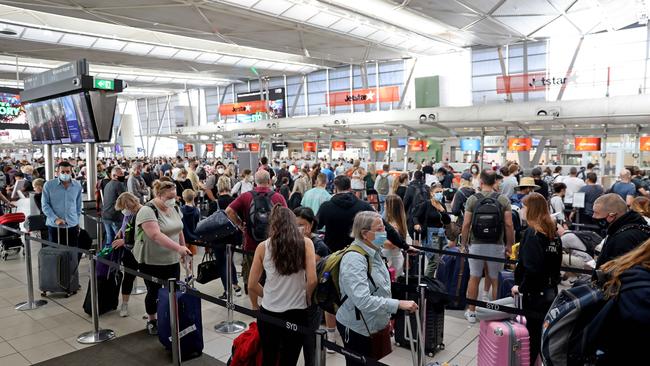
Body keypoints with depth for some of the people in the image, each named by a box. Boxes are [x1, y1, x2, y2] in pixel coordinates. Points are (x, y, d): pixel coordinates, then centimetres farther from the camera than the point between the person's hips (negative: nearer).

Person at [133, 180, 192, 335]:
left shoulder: (175, 208, 4)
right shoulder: (147, 211, -19)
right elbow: (156, 235, -30)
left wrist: (184, 249, 13)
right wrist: (178, 248, -37)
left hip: (172, 260, 6)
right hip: (152, 261, -5)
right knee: (154, 293, 7)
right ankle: (151, 321, 28)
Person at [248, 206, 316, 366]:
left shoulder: (263, 247, -3)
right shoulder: (306, 243, -6)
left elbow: (252, 285, 0)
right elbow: (312, 281, -12)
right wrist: (307, 299, 6)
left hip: (268, 313, 1)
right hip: (296, 313, -1)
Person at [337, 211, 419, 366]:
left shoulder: (373, 252, 2)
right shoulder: (354, 259, -26)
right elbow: (362, 300, -34)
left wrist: (386, 317, 18)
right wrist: (398, 304, -33)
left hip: (375, 325, 8)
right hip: (357, 329, -8)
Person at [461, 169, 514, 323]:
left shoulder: (472, 199, -4)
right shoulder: (503, 200, -3)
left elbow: (466, 224, -5)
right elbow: (509, 225, -6)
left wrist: (464, 243, 5)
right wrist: (509, 245, 4)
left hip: (476, 244, 0)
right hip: (497, 245, 0)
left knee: (474, 278, 11)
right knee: (495, 280, 10)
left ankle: (471, 312, 20)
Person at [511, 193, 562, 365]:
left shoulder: (532, 233, -18)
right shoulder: (553, 232, 5)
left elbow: (531, 268, -25)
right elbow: (557, 262, 14)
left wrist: (521, 287, -14)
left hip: (535, 293, -7)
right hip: (551, 291, 7)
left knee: (534, 333, 4)